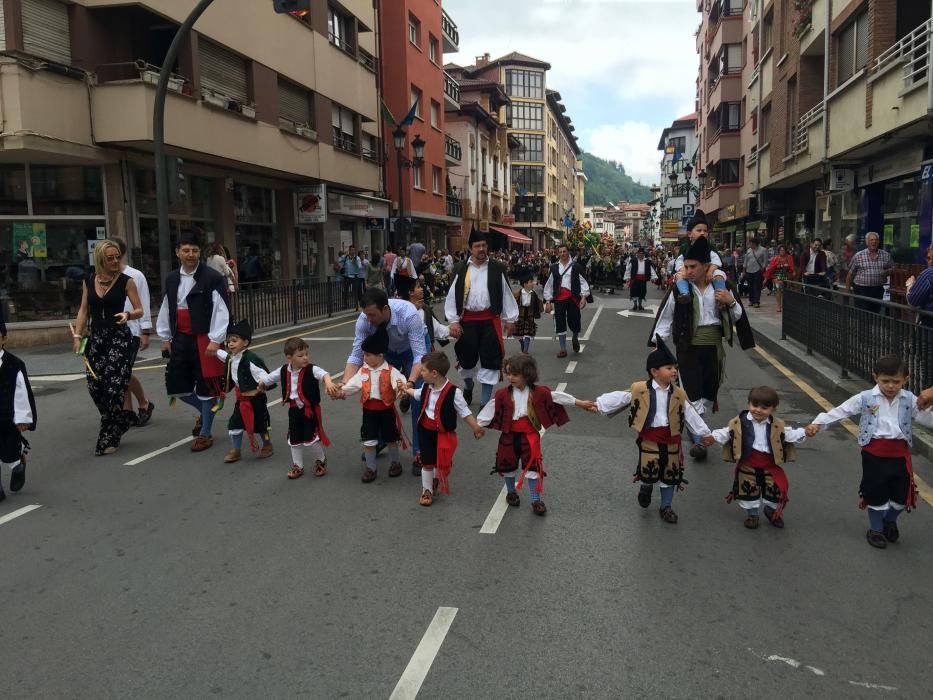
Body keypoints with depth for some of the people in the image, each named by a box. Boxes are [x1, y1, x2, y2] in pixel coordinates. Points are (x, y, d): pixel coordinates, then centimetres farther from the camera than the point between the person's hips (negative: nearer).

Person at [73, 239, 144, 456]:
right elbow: (84, 310, 11)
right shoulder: (89, 281, 6)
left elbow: (139, 310, -2)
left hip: (119, 339, -4)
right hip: (96, 339, 4)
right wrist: (78, 335, 5)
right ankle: (119, 424, 28)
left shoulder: (126, 281, -5)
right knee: (95, 386, 5)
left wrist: (128, 314, -22)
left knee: (114, 388, -6)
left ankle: (108, 438, 6)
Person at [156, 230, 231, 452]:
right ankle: (204, 411, 38)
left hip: (204, 340, -6)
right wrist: (165, 337, 15)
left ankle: (205, 434, 17)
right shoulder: (171, 279, 9)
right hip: (180, 340, 6)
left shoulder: (212, 278, -11)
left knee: (205, 387, 3)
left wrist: (215, 340, -19)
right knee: (176, 387, 9)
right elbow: (166, 310, 16)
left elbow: (221, 311, -15)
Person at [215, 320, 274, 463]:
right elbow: (221, 354, 27)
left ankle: (267, 446, 33)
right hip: (241, 399, 7)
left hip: (255, 399, -7)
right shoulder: (230, 358, 2)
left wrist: (262, 384, -45)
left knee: (260, 424, 9)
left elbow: (264, 375, -30)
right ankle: (236, 450, 22)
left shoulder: (251, 359, -25)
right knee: (234, 424, 6)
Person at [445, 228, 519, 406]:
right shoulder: (461, 269, 0)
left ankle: (485, 401, 11)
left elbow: (506, 294, 4)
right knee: (467, 358, 11)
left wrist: (510, 319, 4)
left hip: (490, 320, 0)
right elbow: (452, 296, 0)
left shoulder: (497, 269, 1)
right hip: (468, 320, 0)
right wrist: (453, 321, -6)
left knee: (489, 360, 1)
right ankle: (468, 386, 43)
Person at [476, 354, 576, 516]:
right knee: (508, 466, 16)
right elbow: (492, 409, -3)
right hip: (509, 436, 1)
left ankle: (536, 500, 15)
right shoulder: (503, 394, -10)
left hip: (530, 436, -1)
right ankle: (511, 492, 42)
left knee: (533, 467, 1)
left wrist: (579, 403, 0)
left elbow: (557, 397, -3)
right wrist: (477, 425, -1)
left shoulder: (539, 392, -9)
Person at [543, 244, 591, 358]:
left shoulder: (576, 266, 0)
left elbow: (583, 281, -2)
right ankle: (563, 349, 10)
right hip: (559, 299, 2)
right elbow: (549, 285, 9)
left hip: (573, 298, -2)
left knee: (574, 321, 2)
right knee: (560, 323, 0)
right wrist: (548, 301, 5)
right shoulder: (554, 268, 6)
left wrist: (584, 296, -15)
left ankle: (575, 339, 37)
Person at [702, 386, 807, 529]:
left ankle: (772, 511, 35)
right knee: (747, 490, 8)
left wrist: (805, 432, -7)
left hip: (769, 465, 1)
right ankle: (752, 514, 32)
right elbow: (726, 433, -4)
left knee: (777, 488, 5)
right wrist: (714, 438, -16)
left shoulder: (777, 426, -3)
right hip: (747, 465, -1)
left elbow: (789, 434, 4)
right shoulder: (739, 423, -10)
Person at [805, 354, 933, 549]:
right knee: (876, 494, 11)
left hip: (899, 454, 2)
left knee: (903, 496, 13)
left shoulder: (910, 400, 0)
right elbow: (840, 411, -10)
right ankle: (875, 529, 34)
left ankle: (890, 520, 44)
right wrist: (817, 423, -18)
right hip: (875, 454, -2)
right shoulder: (865, 398, -7)